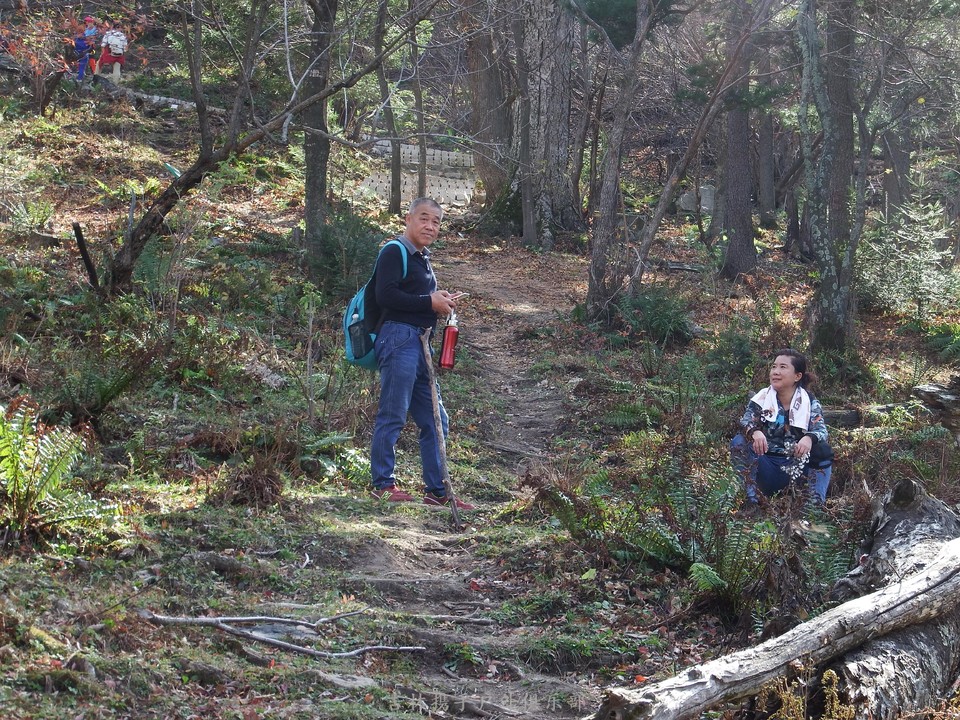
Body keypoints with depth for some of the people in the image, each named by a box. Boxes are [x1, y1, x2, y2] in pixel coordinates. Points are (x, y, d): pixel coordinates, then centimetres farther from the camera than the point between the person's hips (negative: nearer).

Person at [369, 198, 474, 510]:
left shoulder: (422, 259, 22)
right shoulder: (394, 253, -7)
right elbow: (385, 296, -20)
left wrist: (442, 302, 11)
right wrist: (430, 302, -16)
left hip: (419, 343, 10)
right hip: (399, 337, -10)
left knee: (435, 420, 10)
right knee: (393, 415, -5)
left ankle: (437, 490, 15)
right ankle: (383, 485, 2)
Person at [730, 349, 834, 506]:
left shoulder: (810, 403, 0)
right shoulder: (762, 398, 1)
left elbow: (821, 430, -14)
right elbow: (746, 421, -11)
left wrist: (809, 438, -39)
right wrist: (755, 432, -37)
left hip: (798, 467, 0)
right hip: (768, 465, 0)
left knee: (823, 450, -24)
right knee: (738, 443, -22)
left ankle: (816, 504, -25)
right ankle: (750, 499, -25)